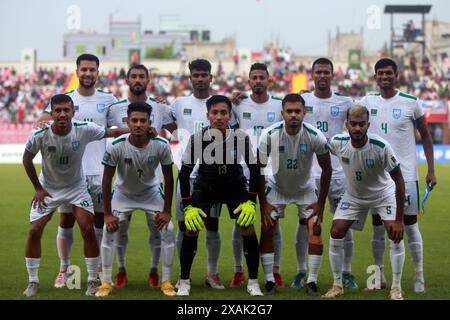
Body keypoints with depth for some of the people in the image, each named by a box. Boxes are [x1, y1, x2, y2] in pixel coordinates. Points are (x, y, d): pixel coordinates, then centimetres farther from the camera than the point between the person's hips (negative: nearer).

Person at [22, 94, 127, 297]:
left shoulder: (84, 130, -24)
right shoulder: (40, 135, -24)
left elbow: (112, 132, -10)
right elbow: (27, 159, -6)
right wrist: (38, 188, -4)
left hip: (76, 187, 0)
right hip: (48, 188, 0)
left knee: (88, 229, -12)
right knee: (34, 230, -8)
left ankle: (92, 281, 2)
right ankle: (33, 282, 7)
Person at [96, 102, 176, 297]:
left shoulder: (161, 146, -27)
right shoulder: (116, 146, -30)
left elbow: (168, 178, -13)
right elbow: (107, 179, -19)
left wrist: (167, 211, -12)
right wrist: (107, 214, -18)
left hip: (152, 192, 1)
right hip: (123, 193, -1)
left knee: (167, 231, -8)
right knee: (109, 231, -12)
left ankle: (166, 282, 6)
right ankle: (106, 282, 1)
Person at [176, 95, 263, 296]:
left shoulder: (241, 138, -24)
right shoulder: (197, 139, -25)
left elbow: (254, 168, -11)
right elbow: (184, 172, -16)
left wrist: (251, 202, -16)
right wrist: (187, 206, -20)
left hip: (235, 187, 0)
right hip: (205, 187, 0)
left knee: (247, 227, -13)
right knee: (191, 228, -13)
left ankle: (253, 282, 2)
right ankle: (184, 281, 4)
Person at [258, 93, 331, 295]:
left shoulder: (315, 136, -25)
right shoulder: (269, 135, -25)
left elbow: (326, 169, -11)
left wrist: (320, 203, -11)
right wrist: (263, 203, -14)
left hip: (305, 188, 0)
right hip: (276, 186, 0)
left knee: (315, 229, -13)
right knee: (267, 230, -11)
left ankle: (312, 281, -2)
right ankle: (269, 281, 0)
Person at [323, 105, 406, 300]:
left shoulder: (381, 147, -33)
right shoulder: (337, 143, -26)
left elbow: (399, 180, -25)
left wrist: (399, 219, -25)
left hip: (383, 194, -3)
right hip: (353, 196, 3)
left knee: (396, 234, -16)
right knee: (335, 234, -7)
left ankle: (396, 288, 0)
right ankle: (337, 285, 10)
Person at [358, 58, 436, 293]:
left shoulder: (410, 103, -2)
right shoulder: (367, 102, 4)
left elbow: (425, 136, 5)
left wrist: (431, 170, 1)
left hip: (406, 174, -2)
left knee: (411, 226, 1)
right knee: (378, 227, 8)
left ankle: (419, 278, 9)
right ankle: (379, 276, 19)